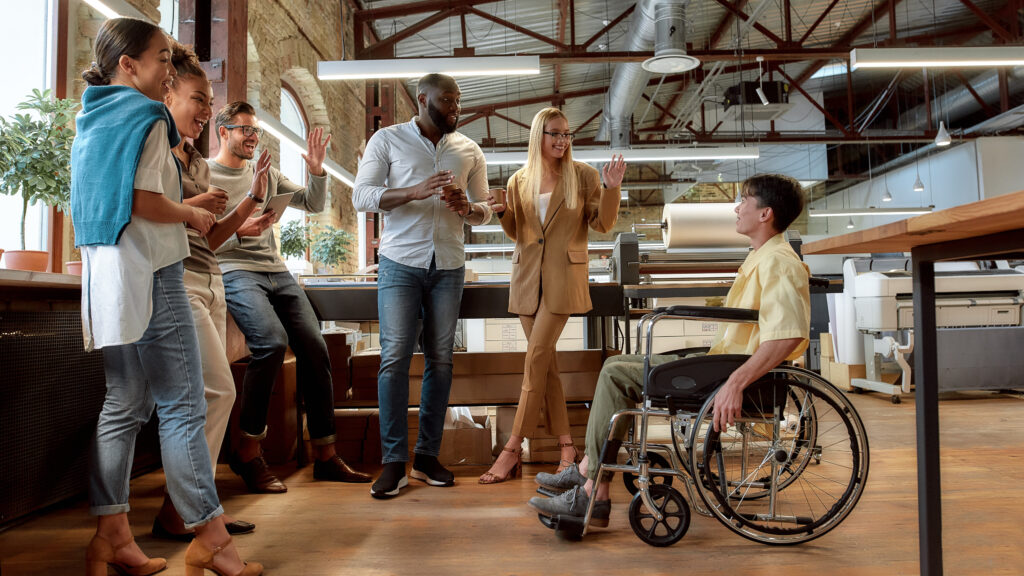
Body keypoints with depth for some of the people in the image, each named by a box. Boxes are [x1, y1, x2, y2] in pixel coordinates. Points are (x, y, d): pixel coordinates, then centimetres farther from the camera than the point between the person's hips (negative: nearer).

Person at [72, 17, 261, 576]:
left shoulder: (90, 121, 19)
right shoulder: (145, 116, -7)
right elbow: (144, 201, -18)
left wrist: (182, 207, 23)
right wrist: (192, 213, -2)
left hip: (104, 279, 9)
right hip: (149, 277, -9)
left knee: (121, 408, 10)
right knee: (181, 407, -5)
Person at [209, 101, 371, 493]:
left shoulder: (266, 174, 21)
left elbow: (313, 204, 19)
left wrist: (317, 171, 2)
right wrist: (235, 231, -20)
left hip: (277, 272, 6)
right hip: (235, 270, -6)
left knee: (314, 348, -7)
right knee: (273, 341, -30)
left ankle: (326, 457, 1)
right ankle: (248, 453, -15)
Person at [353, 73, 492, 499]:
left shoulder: (469, 151, 13)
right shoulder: (387, 140, 4)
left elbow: (485, 208, 16)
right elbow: (361, 196, -5)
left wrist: (467, 208, -9)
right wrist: (415, 192, -19)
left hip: (448, 265, 3)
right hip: (400, 262, -3)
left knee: (440, 359, 3)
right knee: (395, 356, -8)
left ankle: (427, 456, 13)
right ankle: (393, 461, -1)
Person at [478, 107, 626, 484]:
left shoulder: (583, 176, 1)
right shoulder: (519, 180, 9)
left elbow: (603, 224, -1)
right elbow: (515, 233, 15)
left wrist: (611, 189, -16)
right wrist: (502, 213, -5)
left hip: (564, 277, -4)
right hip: (528, 276, 4)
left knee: (536, 356, -10)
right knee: (545, 359, 5)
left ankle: (514, 448, -3)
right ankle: (566, 444, 15)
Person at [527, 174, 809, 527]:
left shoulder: (778, 263, -16)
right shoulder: (761, 257, 18)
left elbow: (788, 335, -30)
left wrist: (735, 383, -34)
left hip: (737, 373, -11)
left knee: (616, 375, -16)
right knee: (616, 367, 10)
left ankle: (594, 497, -11)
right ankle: (587, 470, 10)